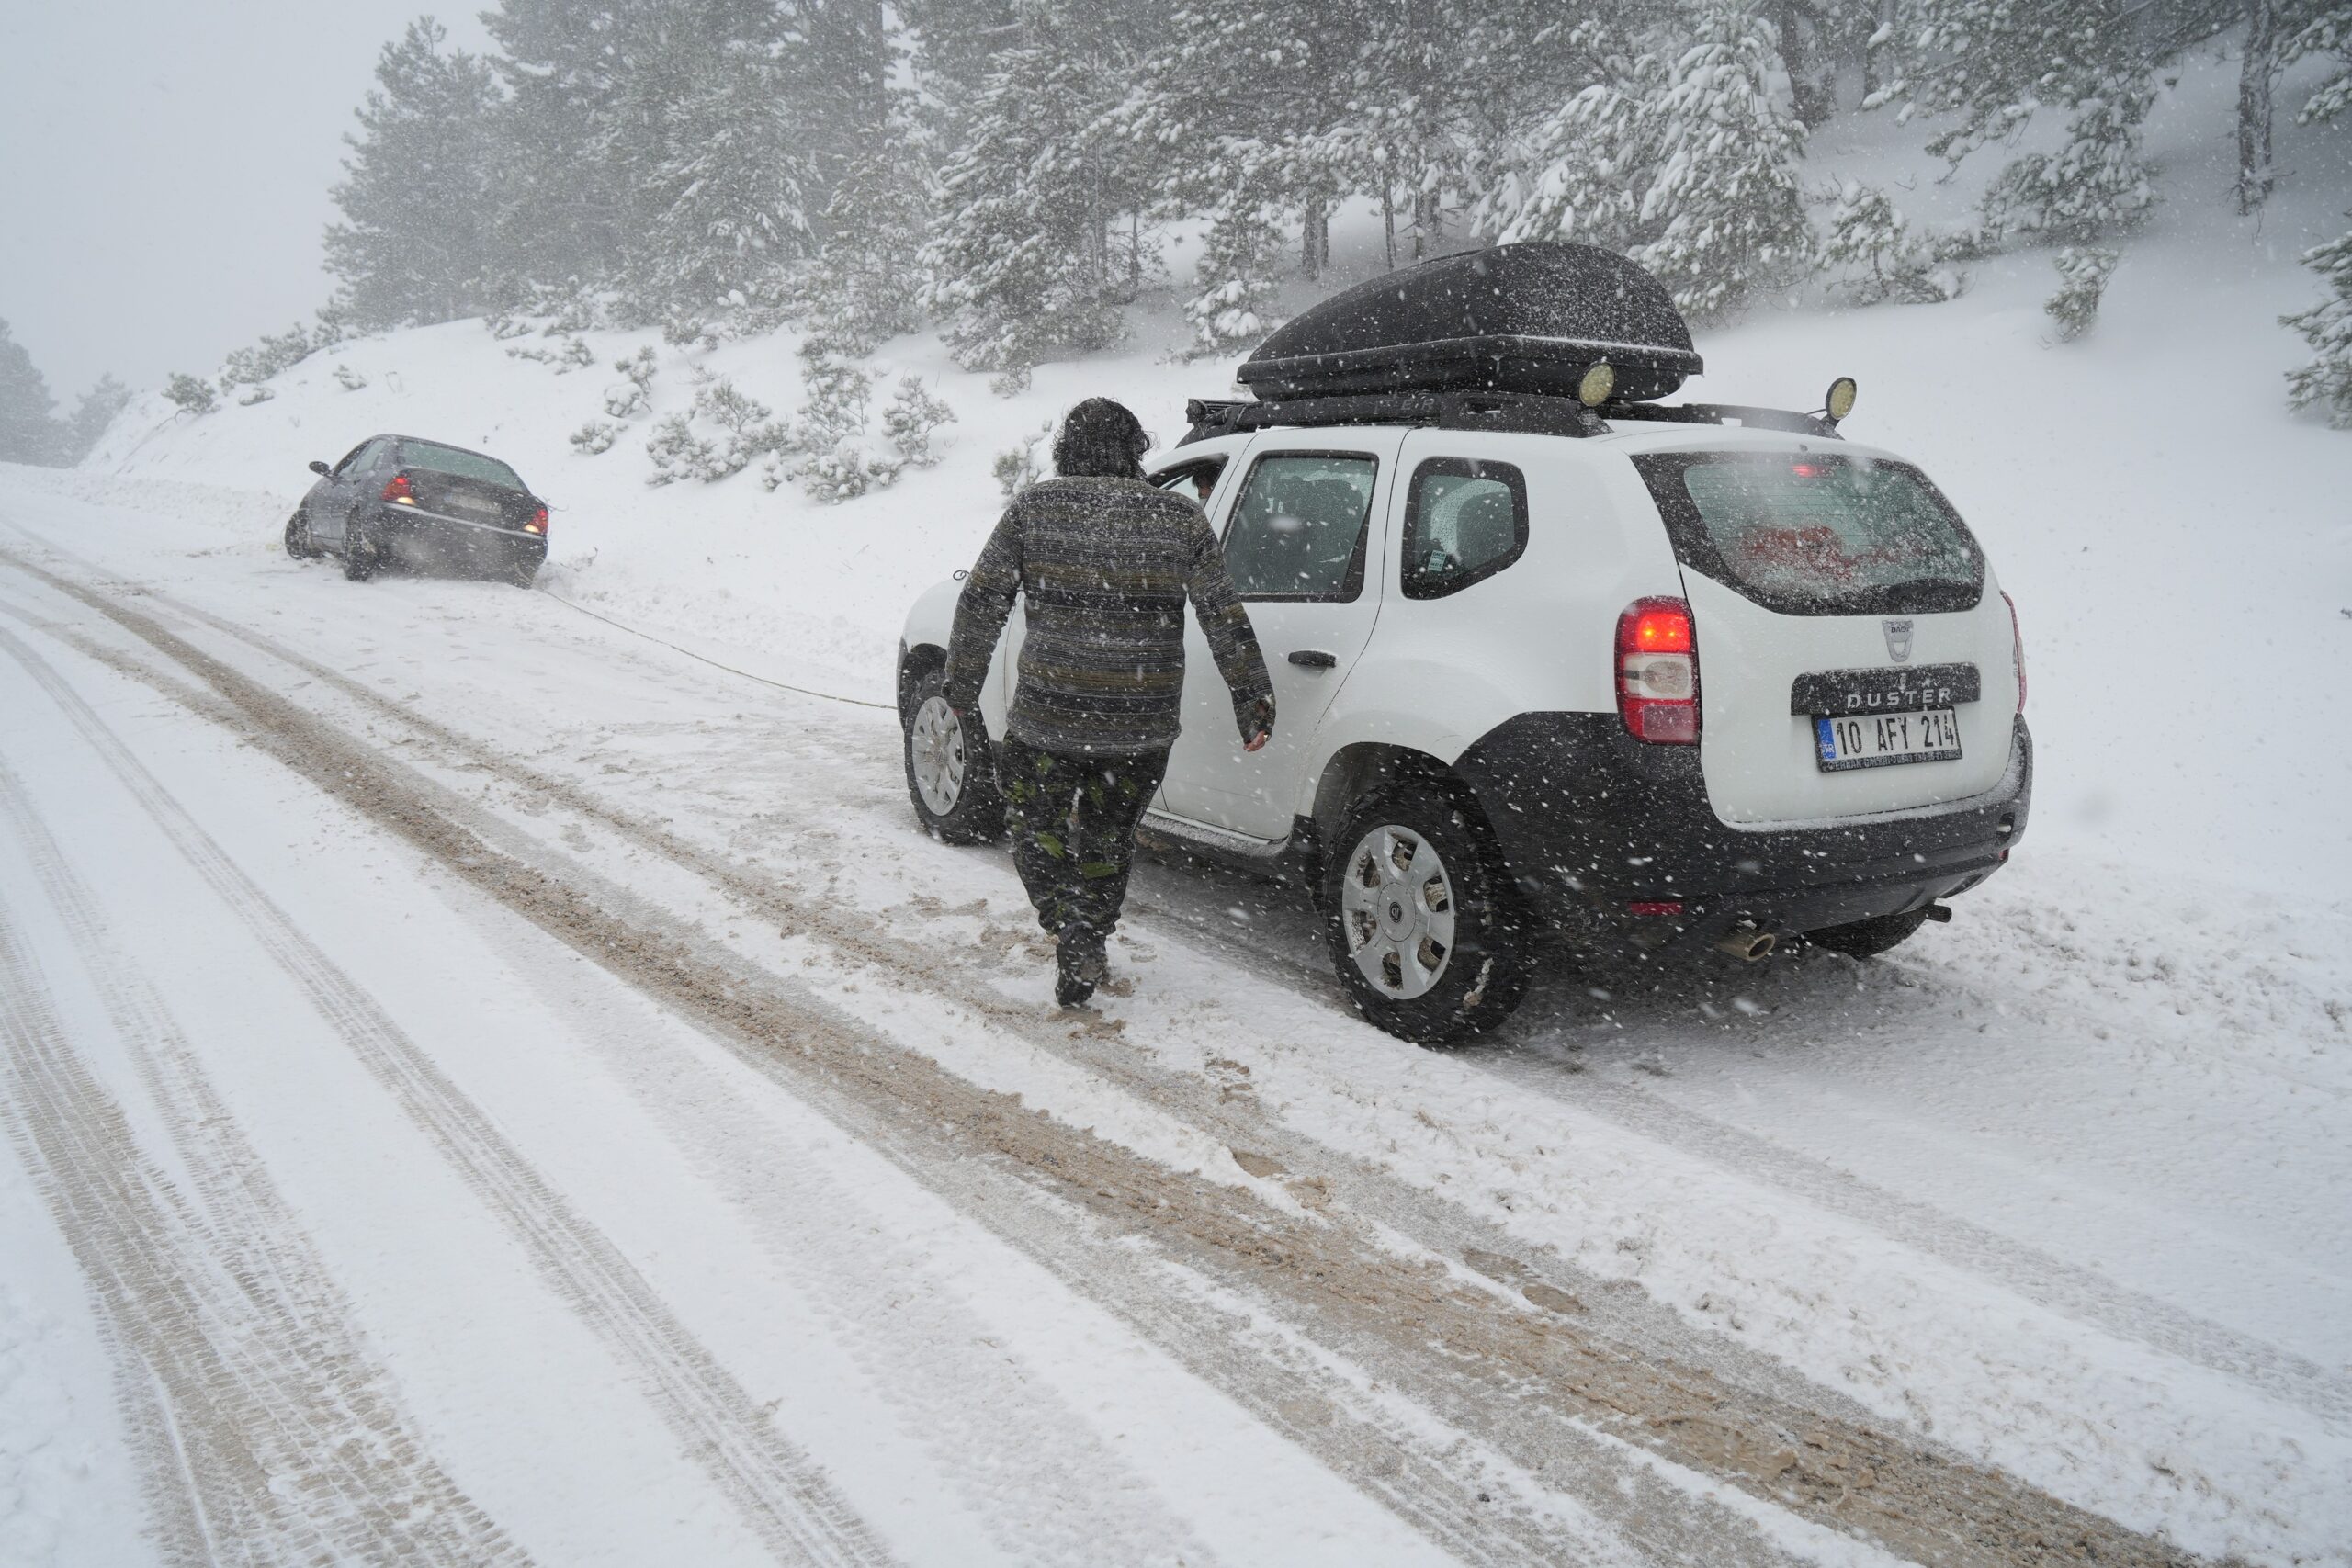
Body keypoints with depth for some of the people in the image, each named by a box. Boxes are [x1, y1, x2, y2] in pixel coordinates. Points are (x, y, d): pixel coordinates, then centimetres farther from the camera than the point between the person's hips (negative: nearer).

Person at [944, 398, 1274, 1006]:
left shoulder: (1033, 507, -2)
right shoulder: (1181, 517, 1)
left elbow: (981, 603, -1)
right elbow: (1226, 620, 2)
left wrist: (961, 688, 10)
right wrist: (1254, 704, 9)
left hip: (1047, 716, -2)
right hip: (1144, 725, 2)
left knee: (1035, 826, 18)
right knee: (1106, 841, 20)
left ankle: (1076, 941, 1)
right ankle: (1084, 964, 28)